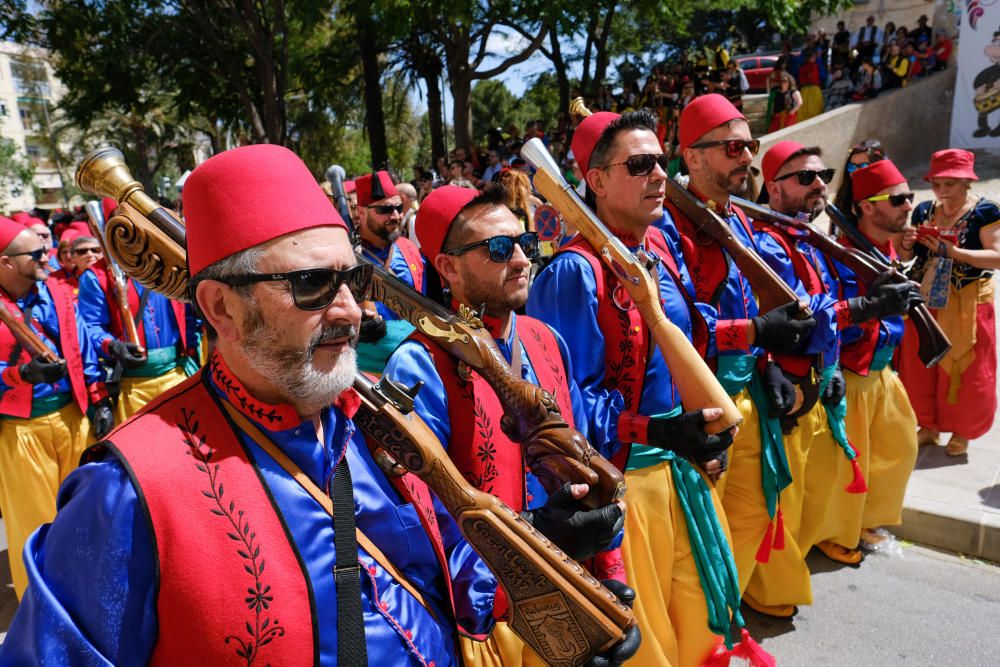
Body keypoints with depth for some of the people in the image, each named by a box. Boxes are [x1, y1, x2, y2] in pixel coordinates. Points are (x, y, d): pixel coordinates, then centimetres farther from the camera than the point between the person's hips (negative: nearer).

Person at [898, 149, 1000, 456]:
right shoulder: (924, 210, 4)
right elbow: (906, 256, 10)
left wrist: (952, 251, -27)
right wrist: (905, 245, -12)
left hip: (965, 304, -4)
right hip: (925, 300, 4)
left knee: (965, 371, 6)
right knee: (922, 366, 10)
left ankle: (962, 431, 25)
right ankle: (929, 425, 27)